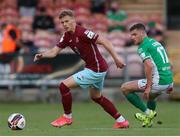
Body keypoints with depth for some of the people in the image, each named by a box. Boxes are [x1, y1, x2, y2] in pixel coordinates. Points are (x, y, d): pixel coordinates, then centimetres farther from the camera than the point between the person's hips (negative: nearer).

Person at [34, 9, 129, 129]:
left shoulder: (82, 33, -21)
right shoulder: (67, 36, 5)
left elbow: (104, 41, -23)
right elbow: (54, 52, 5)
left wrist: (116, 58, -25)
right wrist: (42, 55, -16)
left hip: (96, 70, -10)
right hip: (97, 69, 10)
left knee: (64, 86, -9)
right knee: (96, 97, 27)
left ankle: (67, 117, 9)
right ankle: (121, 121, 33)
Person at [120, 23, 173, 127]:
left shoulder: (143, 46, -7)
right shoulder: (156, 42, 21)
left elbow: (149, 65, -22)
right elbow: (167, 64, 25)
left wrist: (148, 87, -22)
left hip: (158, 82, -9)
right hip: (169, 80, 9)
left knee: (125, 88, 1)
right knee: (150, 97, 37)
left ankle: (148, 113, 2)